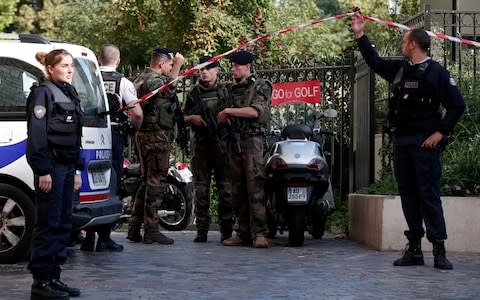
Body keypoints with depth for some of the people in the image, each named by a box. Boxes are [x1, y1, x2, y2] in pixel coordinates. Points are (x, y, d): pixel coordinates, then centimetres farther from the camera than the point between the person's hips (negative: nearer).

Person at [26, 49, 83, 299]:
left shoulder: (70, 95, 18)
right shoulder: (43, 93, -8)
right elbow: (37, 134, -16)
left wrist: (77, 170, 20)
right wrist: (43, 171, -20)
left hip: (67, 166, 9)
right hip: (51, 166, -9)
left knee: (63, 222, 10)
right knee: (48, 223, -7)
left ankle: (53, 277, 16)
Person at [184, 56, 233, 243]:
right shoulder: (193, 93, 13)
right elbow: (183, 117, 18)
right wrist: (192, 118, -2)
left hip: (223, 144, -2)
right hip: (201, 145, 2)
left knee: (226, 188, -3)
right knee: (201, 188, 2)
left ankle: (226, 230, 2)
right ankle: (202, 229, 7)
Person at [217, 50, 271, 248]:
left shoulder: (260, 87, 1)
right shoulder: (231, 89, 22)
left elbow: (255, 111, -16)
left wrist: (229, 111, -10)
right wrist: (222, 118, 5)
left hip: (252, 141, -7)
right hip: (234, 142, 7)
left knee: (255, 187, -13)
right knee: (237, 189, 4)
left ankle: (259, 233, -14)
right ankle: (243, 233, 8)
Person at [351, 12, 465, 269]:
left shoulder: (436, 72, -4)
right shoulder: (400, 69, 14)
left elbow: (457, 105, -5)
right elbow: (374, 62, 27)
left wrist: (440, 132, -11)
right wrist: (360, 35, 23)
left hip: (424, 142, -6)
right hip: (401, 141, 6)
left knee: (429, 194, -8)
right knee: (408, 194, 7)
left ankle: (439, 250, -6)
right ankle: (414, 248, 11)